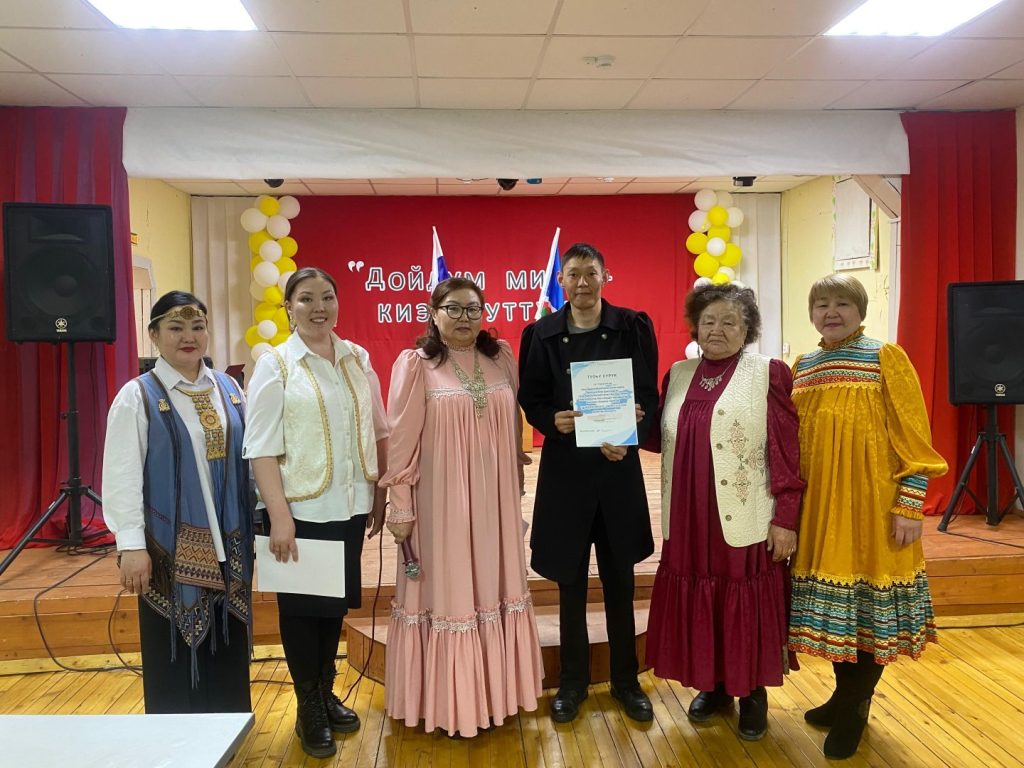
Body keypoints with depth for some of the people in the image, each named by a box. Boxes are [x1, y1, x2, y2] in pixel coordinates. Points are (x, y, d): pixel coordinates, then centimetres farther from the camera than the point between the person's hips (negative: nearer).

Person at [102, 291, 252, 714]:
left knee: (227, 651, 12)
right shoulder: (137, 396, -6)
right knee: (175, 652, 8)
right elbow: (122, 476, -10)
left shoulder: (228, 389, 7)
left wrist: (254, 528, 9)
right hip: (171, 548, -4)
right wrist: (131, 545, -17)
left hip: (226, 544, 4)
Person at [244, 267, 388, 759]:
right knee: (302, 607, 9)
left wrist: (381, 494, 8)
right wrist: (279, 516, -16)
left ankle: (327, 692, 37)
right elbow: (261, 448, -10)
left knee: (338, 602, 16)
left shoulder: (357, 359, 5)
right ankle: (309, 709, 28)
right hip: (301, 509, -4)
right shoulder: (275, 365, -6)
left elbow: (378, 432, 10)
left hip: (349, 505, 4)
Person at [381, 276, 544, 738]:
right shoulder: (415, 364, -7)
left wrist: (517, 484, 16)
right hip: (441, 502, -4)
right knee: (448, 592, 6)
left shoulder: (501, 356, 5)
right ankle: (449, 700, 21)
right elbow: (402, 442, -8)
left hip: (494, 500, 4)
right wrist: (399, 506, -9)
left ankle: (494, 691, 30)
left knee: (493, 588, 13)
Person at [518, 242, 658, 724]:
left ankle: (626, 681, 28)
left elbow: (650, 396, -2)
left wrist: (629, 438, -19)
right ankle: (572, 682, 27)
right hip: (565, 469, 0)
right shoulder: (541, 334, 0)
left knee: (620, 580, 11)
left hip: (619, 466, 0)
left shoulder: (633, 327, -1)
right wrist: (553, 421, -18)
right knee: (570, 581, 10)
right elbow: (530, 400, 3)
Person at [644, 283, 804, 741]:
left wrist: (786, 517, -12)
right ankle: (713, 685, 32)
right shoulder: (678, 374, 9)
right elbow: (664, 437, 15)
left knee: (746, 606, 8)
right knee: (697, 604, 12)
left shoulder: (769, 374, -5)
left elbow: (787, 452, -8)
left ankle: (753, 693, 28)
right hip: (690, 519, 4)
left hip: (746, 520, -4)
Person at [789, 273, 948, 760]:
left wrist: (909, 505, -13)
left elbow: (913, 439, -8)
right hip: (819, 506, 4)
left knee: (870, 606, 5)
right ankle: (845, 695, 31)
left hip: (873, 504, -4)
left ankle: (855, 708, 22)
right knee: (834, 607, 13)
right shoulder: (801, 368, 9)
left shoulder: (886, 358, -5)